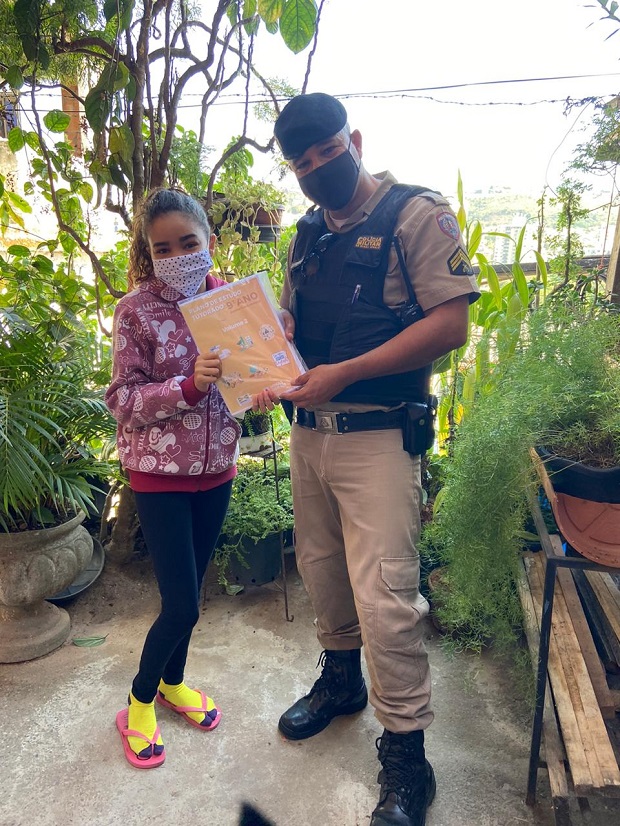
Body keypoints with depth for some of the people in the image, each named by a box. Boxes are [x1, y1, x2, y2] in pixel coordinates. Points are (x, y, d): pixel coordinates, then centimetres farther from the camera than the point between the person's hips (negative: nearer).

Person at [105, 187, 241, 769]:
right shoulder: (135, 311, -12)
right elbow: (124, 400, -12)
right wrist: (187, 386, -26)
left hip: (216, 465, 4)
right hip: (159, 471, -4)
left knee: (188, 590, 19)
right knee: (181, 605, 0)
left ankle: (172, 682, 45)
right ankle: (139, 704, 29)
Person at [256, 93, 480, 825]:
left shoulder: (417, 214, -5)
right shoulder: (306, 238, 15)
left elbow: (450, 324, -14)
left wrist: (343, 374, -19)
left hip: (378, 436, -6)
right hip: (308, 433, 7)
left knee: (384, 595, -6)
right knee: (321, 571, 17)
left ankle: (405, 756, 15)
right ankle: (339, 682, 41)